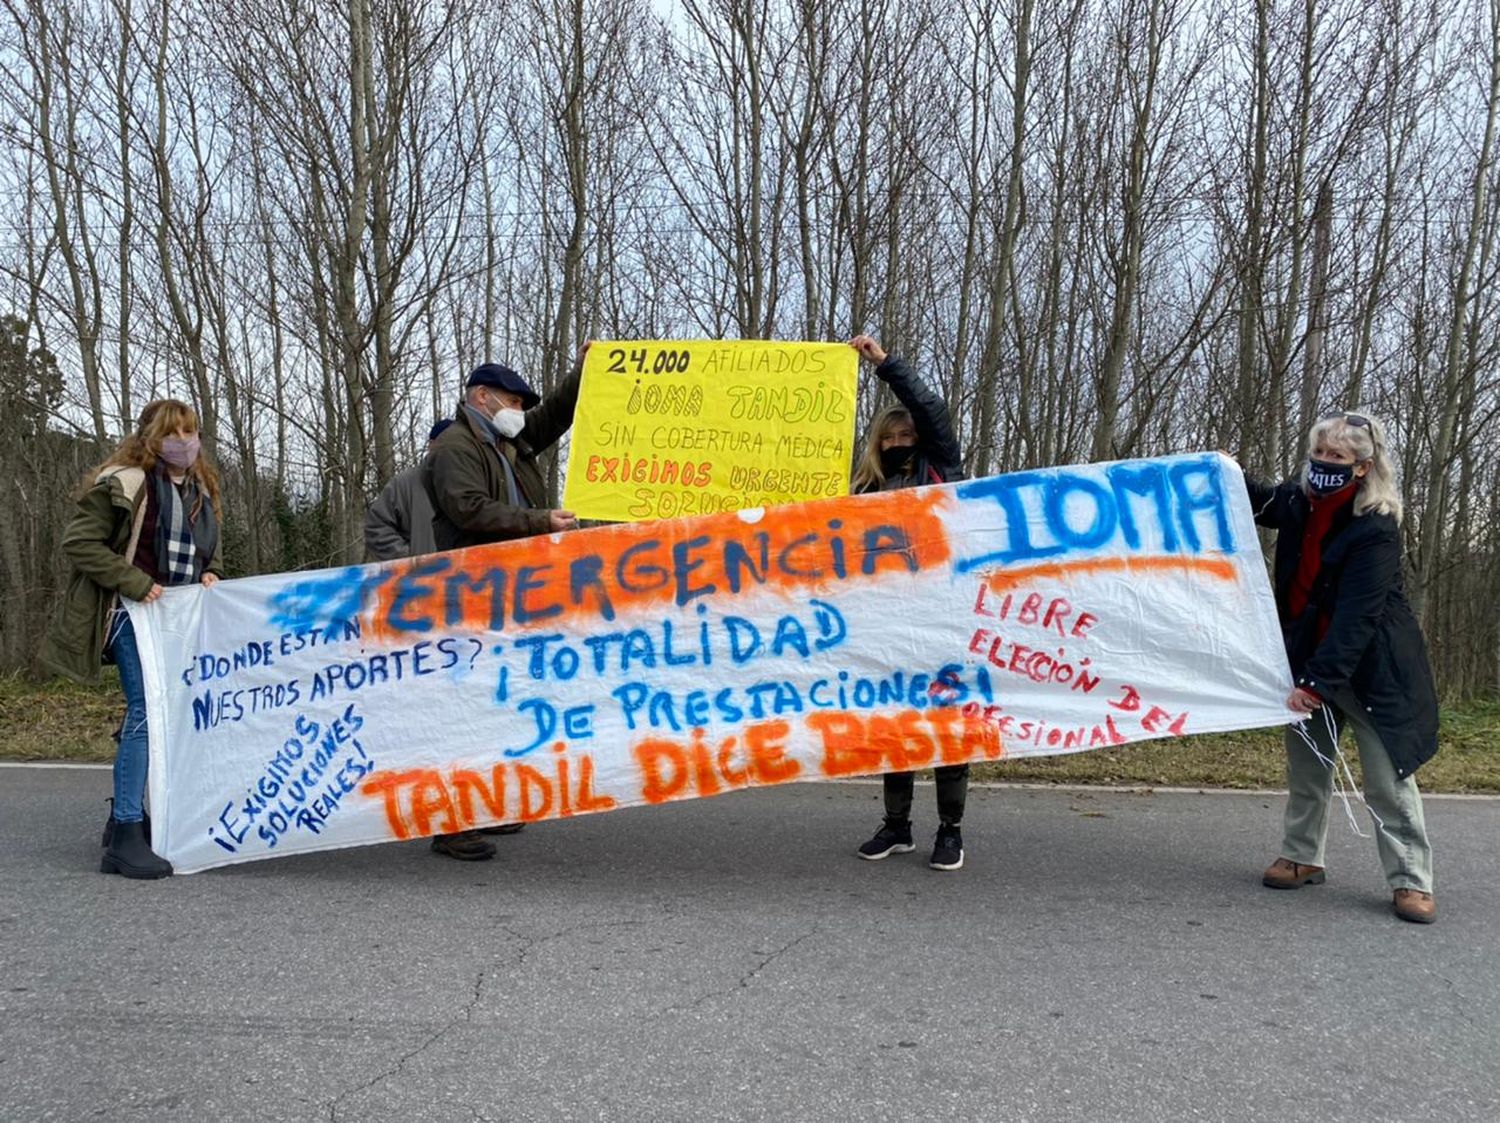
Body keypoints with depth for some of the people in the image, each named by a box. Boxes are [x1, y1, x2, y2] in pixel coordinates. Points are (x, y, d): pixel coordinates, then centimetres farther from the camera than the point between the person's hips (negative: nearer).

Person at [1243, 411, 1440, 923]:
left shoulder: (1376, 529, -22)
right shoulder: (1298, 501, -2)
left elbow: (1356, 615, -26)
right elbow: (1262, 503, 23)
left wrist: (1317, 680, -30)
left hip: (1371, 665, -6)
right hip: (1308, 652, 7)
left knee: (1388, 775, -2)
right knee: (1305, 762, 13)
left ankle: (1412, 881, 7)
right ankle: (1302, 858, 25)